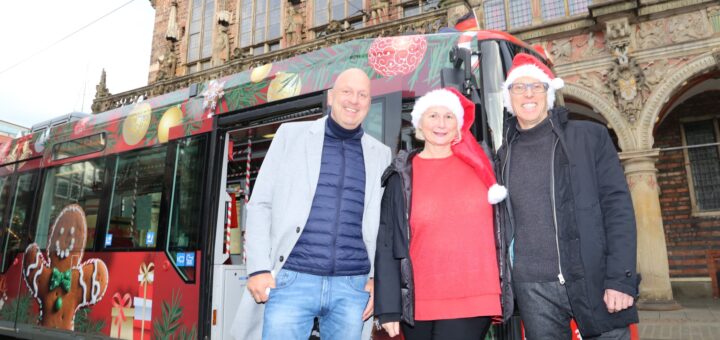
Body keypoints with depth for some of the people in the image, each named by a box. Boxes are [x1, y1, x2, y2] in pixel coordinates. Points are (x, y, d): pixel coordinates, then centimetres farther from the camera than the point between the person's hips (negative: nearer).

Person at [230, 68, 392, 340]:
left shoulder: (380, 154, 11)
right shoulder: (291, 134, 6)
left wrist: (377, 277, 2)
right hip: (292, 281, -2)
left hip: (352, 287, 2)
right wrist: (259, 268, -6)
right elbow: (260, 204, 3)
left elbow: (382, 225, 13)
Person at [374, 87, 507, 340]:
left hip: (472, 301, 0)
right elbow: (387, 242, 0)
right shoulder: (402, 176, 2)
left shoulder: (479, 165, 6)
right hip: (418, 303, 0)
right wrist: (388, 307, -5)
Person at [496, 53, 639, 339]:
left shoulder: (589, 136, 3)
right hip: (532, 289, 2)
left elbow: (617, 206, -3)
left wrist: (621, 278, -11)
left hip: (593, 281, -1)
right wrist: (502, 285, 7)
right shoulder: (504, 154, 9)